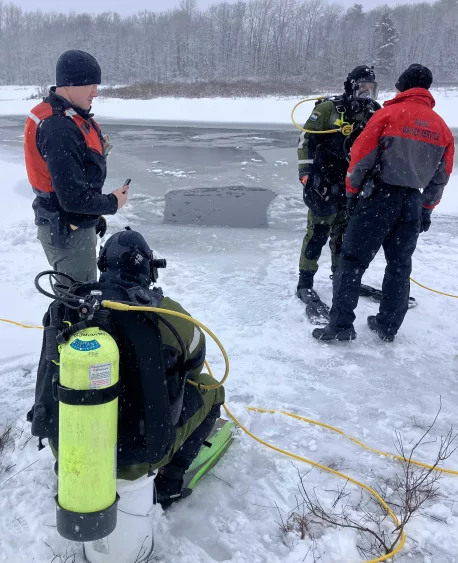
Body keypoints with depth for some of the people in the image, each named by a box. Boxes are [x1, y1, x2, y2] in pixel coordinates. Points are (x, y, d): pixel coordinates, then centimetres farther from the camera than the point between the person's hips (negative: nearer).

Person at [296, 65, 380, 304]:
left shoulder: (373, 114, 9)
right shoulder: (329, 108, -8)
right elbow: (306, 139, -8)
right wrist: (306, 172, -14)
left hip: (352, 186, 6)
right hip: (324, 183, -6)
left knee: (344, 233, 16)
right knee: (318, 232, -5)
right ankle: (305, 282, 4)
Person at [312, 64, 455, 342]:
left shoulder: (389, 114, -6)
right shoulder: (442, 127, 9)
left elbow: (362, 156, -8)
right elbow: (441, 177, 12)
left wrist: (352, 192, 3)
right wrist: (426, 210, 21)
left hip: (379, 197, -5)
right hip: (413, 203, 5)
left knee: (353, 260, 0)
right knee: (400, 265, 15)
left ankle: (341, 325, -3)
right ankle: (388, 326, 21)